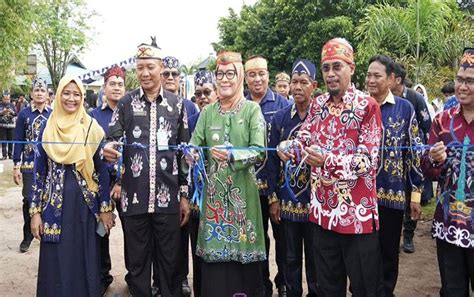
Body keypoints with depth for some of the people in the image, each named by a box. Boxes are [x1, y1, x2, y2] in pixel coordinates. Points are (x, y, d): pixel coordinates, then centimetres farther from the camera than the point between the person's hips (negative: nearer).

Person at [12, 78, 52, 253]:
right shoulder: (24, 114, 0)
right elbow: (18, 141, 0)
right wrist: (16, 166, -4)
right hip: (29, 165, -1)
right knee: (29, 200, 2)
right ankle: (27, 236, 16)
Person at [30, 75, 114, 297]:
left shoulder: (92, 128, 0)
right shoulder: (48, 128, 4)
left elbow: (102, 169, 1)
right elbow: (39, 172, 5)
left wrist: (105, 207, -3)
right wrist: (35, 211, 0)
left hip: (85, 204, -1)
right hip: (54, 205, 1)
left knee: (83, 259, 6)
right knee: (56, 263, 5)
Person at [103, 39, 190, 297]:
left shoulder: (176, 104, 5)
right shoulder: (126, 103, 4)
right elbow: (112, 140, 2)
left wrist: (185, 195, 5)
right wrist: (109, 149, -24)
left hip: (168, 197, 0)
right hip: (134, 196, 0)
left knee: (170, 260, 9)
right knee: (137, 261, 10)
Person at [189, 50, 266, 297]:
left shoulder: (252, 109, 0)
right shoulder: (207, 112, 10)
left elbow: (258, 150, -10)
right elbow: (194, 148, 2)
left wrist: (232, 155, -25)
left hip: (242, 191, -2)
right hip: (214, 191, 3)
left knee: (243, 251, 2)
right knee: (214, 253, 5)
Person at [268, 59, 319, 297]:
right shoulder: (279, 118, 4)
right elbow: (272, 160, 5)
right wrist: (273, 198, 2)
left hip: (315, 201, -2)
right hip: (287, 202, 3)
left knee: (315, 259, 11)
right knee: (290, 258, 15)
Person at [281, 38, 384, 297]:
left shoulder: (367, 106, -9)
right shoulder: (317, 104, 9)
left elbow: (367, 159, -16)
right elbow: (304, 139, 8)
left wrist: (328, 161, -29)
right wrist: (288, 146, -15)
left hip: (357, 211, -5)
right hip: (322, 209, 5)